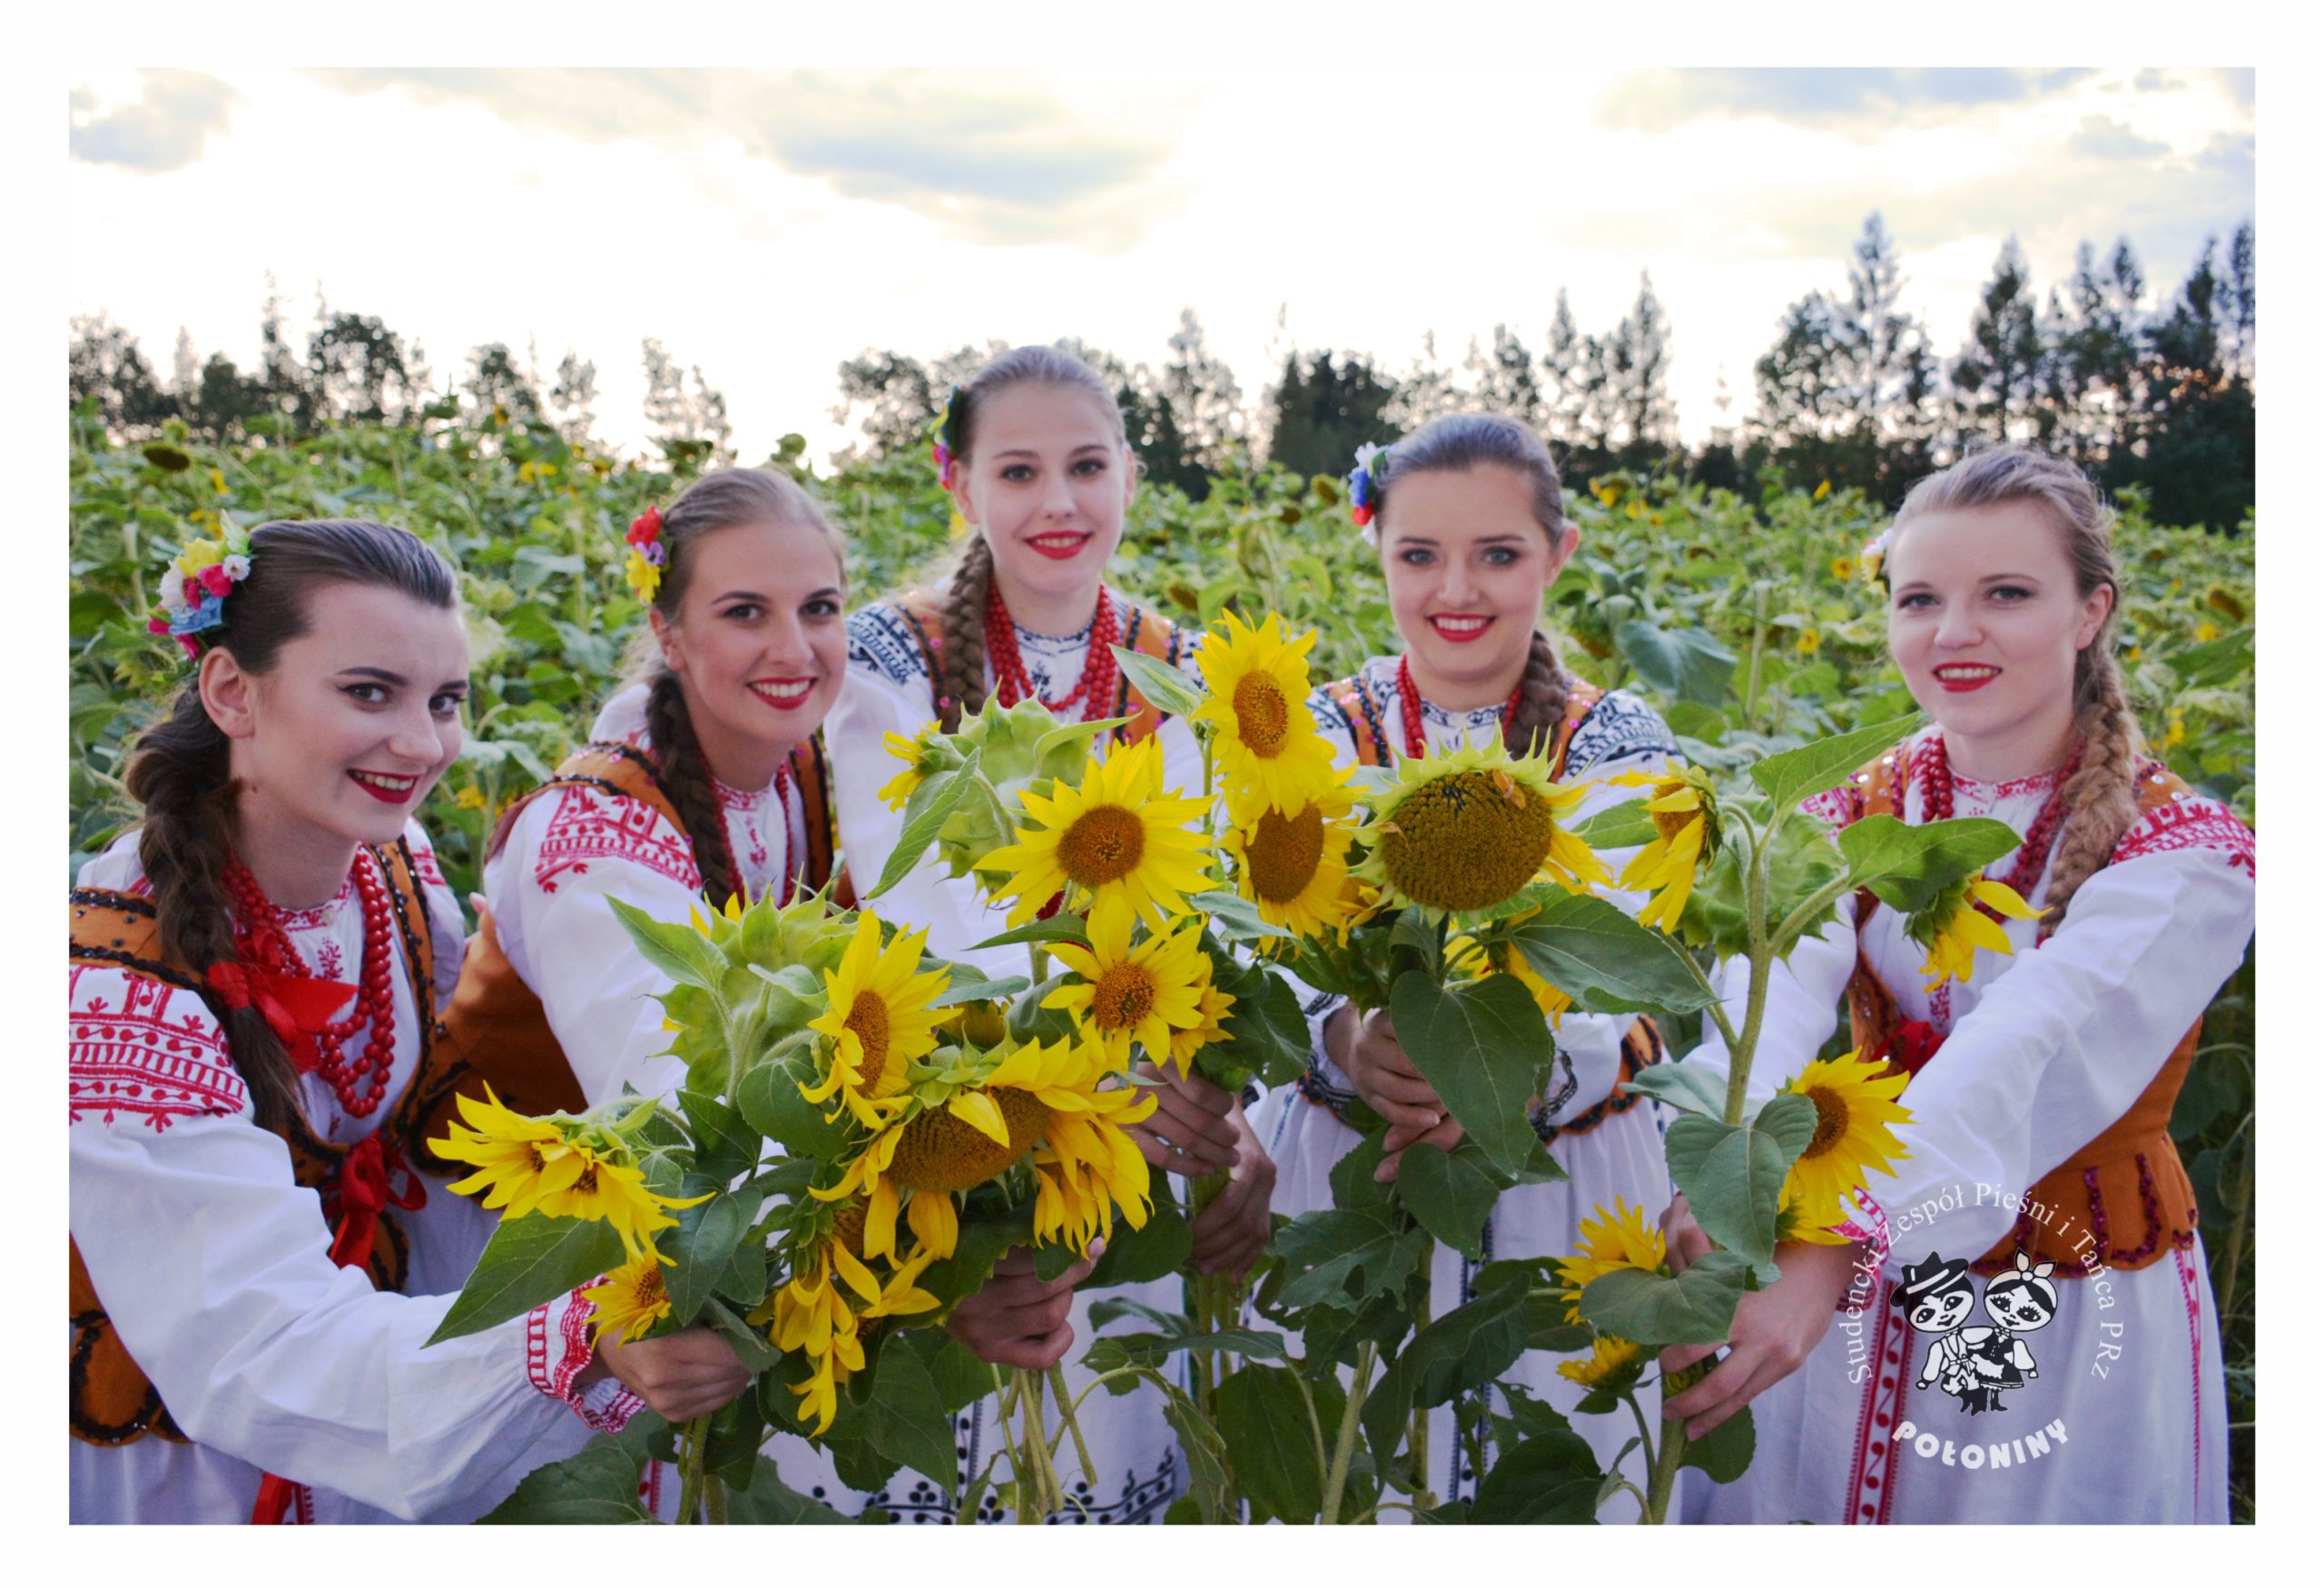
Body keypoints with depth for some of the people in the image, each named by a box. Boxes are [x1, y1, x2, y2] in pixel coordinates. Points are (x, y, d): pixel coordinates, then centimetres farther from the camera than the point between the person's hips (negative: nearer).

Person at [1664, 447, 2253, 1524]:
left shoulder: (2184, 856, -15)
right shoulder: (1853, 816, -4)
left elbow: (2021, 1060, -33)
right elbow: (1778, 995, -25)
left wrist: (1831, 1253, -47)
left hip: (2075, 1332, -3)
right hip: (1860, 1303, 3)